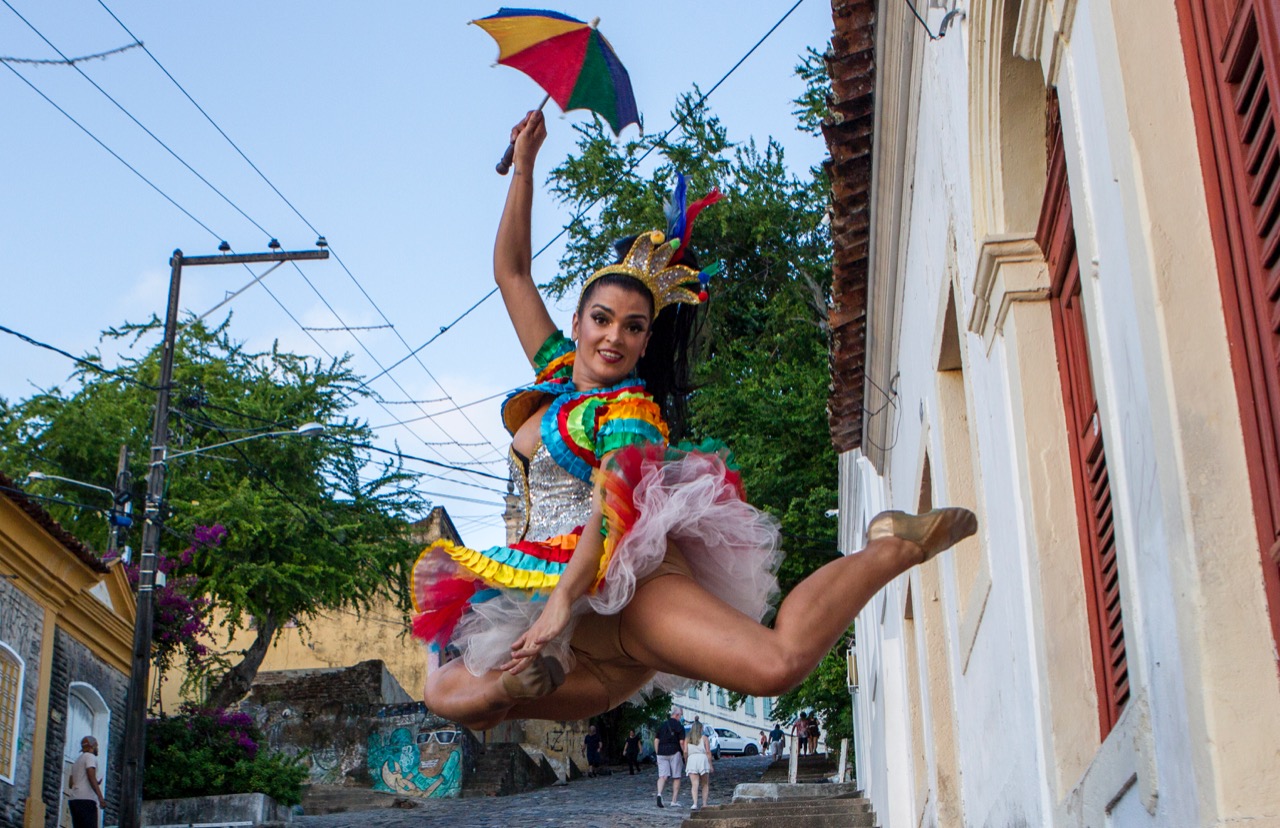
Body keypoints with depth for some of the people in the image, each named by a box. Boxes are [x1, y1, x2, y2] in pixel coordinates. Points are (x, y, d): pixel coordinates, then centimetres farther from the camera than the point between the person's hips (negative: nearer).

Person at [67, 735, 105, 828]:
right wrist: (100, 797, -22)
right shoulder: (90, 756, 0)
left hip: (73, 799, 9)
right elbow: (91, 777, -14)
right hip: (86, 799, -9)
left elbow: (70, 784, 26)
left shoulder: (77, 760, 26)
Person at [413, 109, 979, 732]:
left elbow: (611, 505, -18)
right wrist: (523, 168, 19)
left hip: (625, 584, -7)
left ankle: (892, 548, -12)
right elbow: (511, 271, 23)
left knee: (776, 662, -29)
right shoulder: (557, 377, 18)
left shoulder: (630, 411, -3)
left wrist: (564, 597, -30)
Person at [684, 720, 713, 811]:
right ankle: (704, 804, 8)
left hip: (691, 759, 1)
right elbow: (708, 752, 2)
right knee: (705, 784, 12)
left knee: (694, 784, -8)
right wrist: (710, 764, 4)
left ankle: (695, 804, -25)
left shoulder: (688, 739, 14)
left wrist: (686, 763, 13)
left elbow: (685, 752, 4)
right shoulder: (704, 738, 9)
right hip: (702, 758, -1)